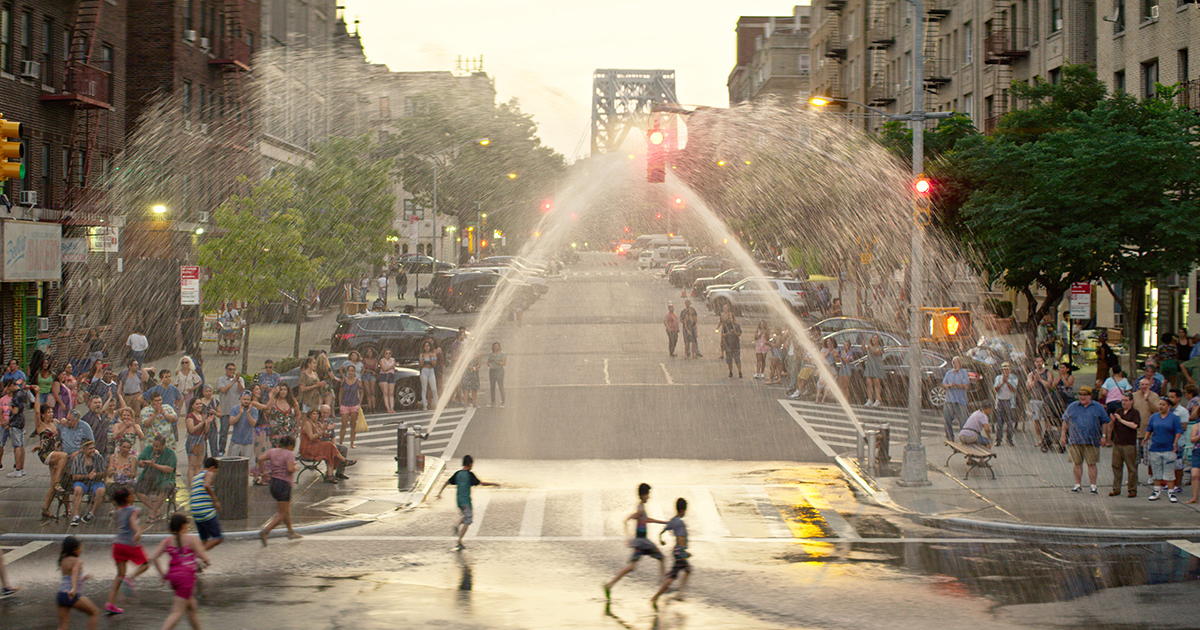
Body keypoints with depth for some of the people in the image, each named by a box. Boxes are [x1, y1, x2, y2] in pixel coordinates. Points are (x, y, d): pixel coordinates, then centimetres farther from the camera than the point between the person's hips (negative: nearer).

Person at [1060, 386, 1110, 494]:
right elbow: (1065, 421, 14)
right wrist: (1063, 435, 7)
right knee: (1077, 463, 3)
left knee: (1091, 464, -3)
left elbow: (1104, 422, 10)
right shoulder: (1072, 407, 10)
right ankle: (1077, 484, 12)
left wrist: (1104, 436, 1)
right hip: (1075, 441, 1)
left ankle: (1093, 486, 2)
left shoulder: (1097, 407, 7)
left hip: (1091, 441, -1)